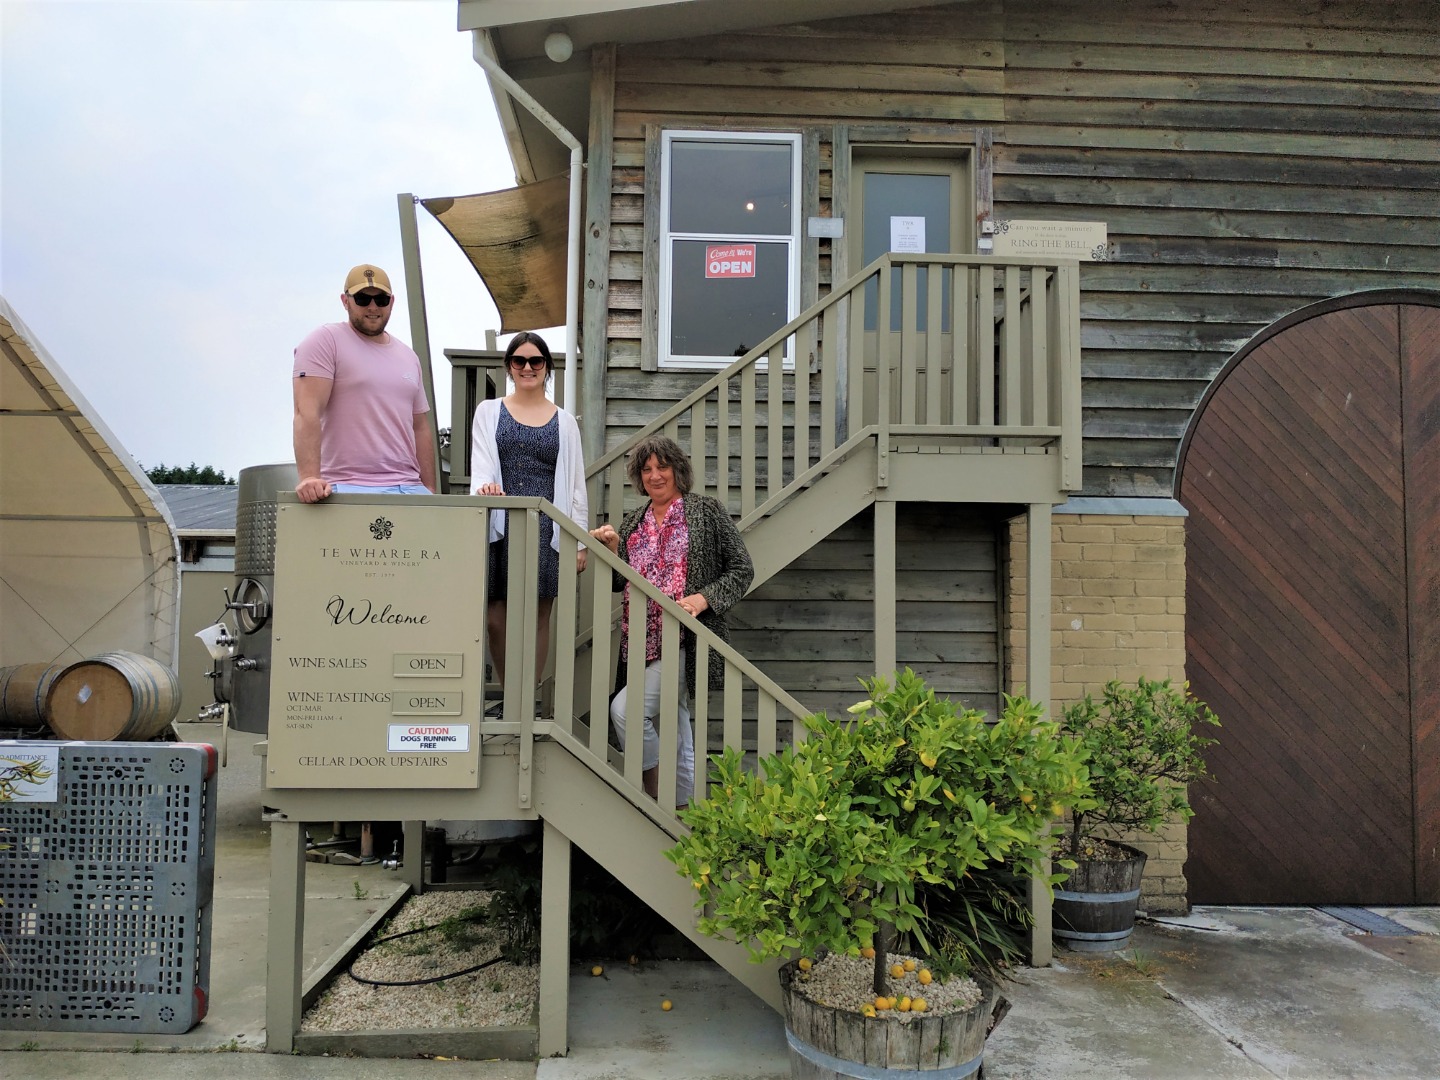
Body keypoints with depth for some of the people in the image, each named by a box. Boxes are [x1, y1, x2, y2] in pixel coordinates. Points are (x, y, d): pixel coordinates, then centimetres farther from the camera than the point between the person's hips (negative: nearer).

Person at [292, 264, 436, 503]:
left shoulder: (408, 356, 20)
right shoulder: (326, 341, 1)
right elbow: (307, 411, -11)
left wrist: (430, 490, 13)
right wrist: (309, 476, -24)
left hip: (410, 489, 5)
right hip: (350, 489, -5)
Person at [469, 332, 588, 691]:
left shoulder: (564, 422, 12)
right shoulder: (489, 412, 12)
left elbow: (575, 483, 10)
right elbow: (481, 464, 0)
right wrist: (484, 488, -23)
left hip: (546, 528, 0)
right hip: (500, 526, 0)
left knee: (538, 616, 2)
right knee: (494, 618, -2)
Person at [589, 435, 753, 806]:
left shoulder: (705, 510, -1)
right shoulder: (634, 522, 15)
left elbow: (742, 569, -2)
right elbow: (624, 582, 17)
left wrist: (703, 598, -16)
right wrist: (612, 547, 0)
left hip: (687, 640, -6)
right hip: (646, 645, 6)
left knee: (625, 707, -20)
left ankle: (658, 799, -6)